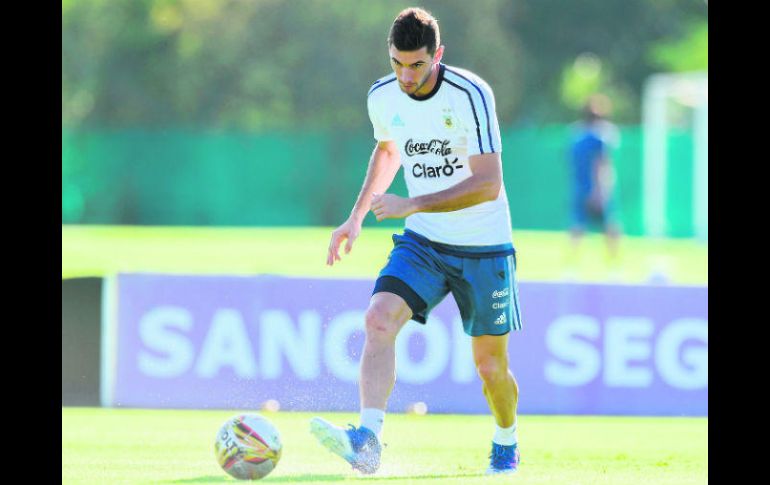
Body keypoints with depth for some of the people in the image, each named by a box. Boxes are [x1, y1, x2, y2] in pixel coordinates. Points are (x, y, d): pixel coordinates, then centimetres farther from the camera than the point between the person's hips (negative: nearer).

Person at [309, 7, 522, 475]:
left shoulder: (470, 95, -21)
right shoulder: (383, 96, -4)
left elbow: (488, 185, -25)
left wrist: (413, 205, -31)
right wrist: (357, 216, 14)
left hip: (483, 248, -4)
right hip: (422, 242, 4)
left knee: (490, 363, 6)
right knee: (380, 318, -24)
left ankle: (506, 445, 37)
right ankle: (367, 440, -35)